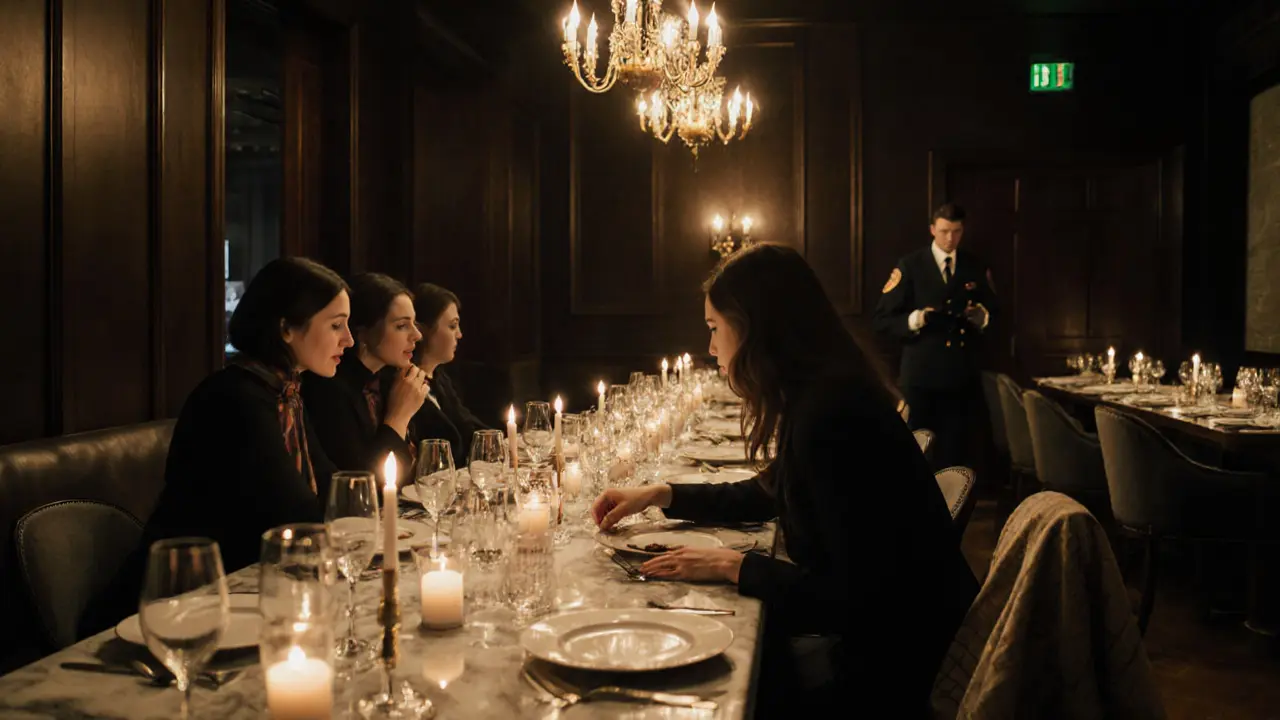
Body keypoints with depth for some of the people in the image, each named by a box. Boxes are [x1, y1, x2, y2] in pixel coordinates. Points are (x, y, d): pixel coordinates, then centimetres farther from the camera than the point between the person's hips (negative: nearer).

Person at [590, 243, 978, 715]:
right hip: (880, 631, 8)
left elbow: (858, 597, -25)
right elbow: (767, 495, 23)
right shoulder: (816, 398, 4)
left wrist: (734, 566, -19)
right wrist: (659, 495, 17)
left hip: (903, 662, -8)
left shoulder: (830, 414, -27)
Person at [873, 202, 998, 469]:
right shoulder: (910, 266, -1)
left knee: (956, 451, 8)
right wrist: (916, 318, -20)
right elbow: (883, 318, -4)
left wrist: (982, 316, -8)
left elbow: (992, 312, 14)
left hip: (962, 374, 3)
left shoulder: (977, 267, 10)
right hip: (921, 374, -3)